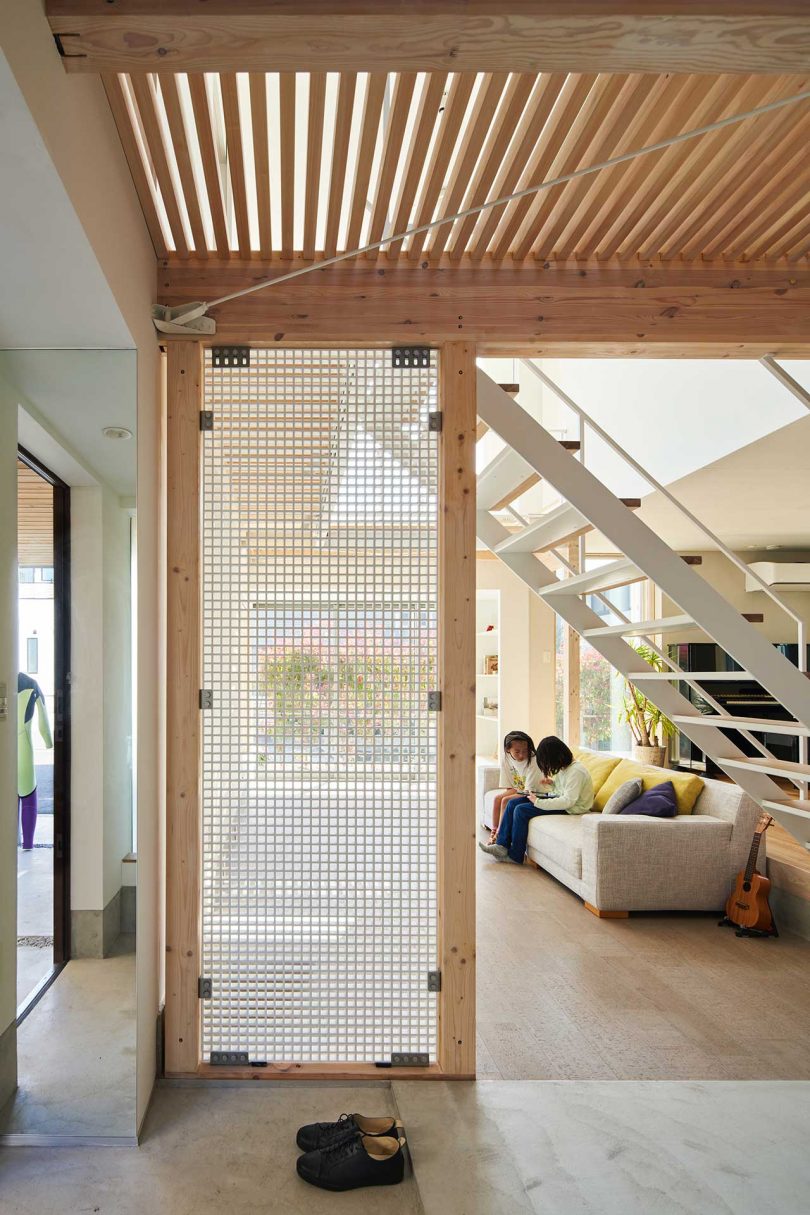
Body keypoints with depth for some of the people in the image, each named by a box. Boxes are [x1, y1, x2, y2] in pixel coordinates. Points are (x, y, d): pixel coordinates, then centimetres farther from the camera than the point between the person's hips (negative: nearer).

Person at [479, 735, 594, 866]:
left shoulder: (576, 771, -23)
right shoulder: (565, 766, 7)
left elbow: (568, 800, -29)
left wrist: (538, 802, -25)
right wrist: (552, 784, 1)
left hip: (571, 808, -10)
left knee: (521, 810, -20)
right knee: (512, 803, -1)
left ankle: (515, 855, -7)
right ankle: (502, 845, -3)